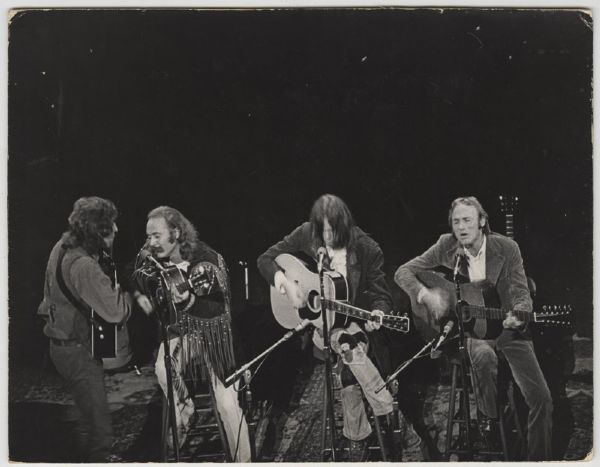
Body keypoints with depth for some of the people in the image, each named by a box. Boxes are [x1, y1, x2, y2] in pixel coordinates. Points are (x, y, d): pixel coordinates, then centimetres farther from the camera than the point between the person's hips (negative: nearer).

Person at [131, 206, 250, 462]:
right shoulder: (155, 261, -5)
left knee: (227, 404, -10)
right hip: (178, 331, 5)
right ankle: (184, 414, 5)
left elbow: (220, 309, -21)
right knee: (163, 370, -24)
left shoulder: (206, 260, -20)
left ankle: (243, 461, 3)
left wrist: (188, 300, -37)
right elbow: (136, 284, 10)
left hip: (212, 333, -4)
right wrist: (140, 296, -12)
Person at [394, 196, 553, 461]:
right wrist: (426, 295, -22)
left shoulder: (507, 248, -9)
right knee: (484, 356, -36)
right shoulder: (446, 246, -7)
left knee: (541, 397, -8)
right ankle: (489, 436, -14)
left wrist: (517, 315, -30)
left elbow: (521, 294, -7)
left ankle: (539, 458, 13)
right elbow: (403, 273, -4)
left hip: (507, 327, 1)